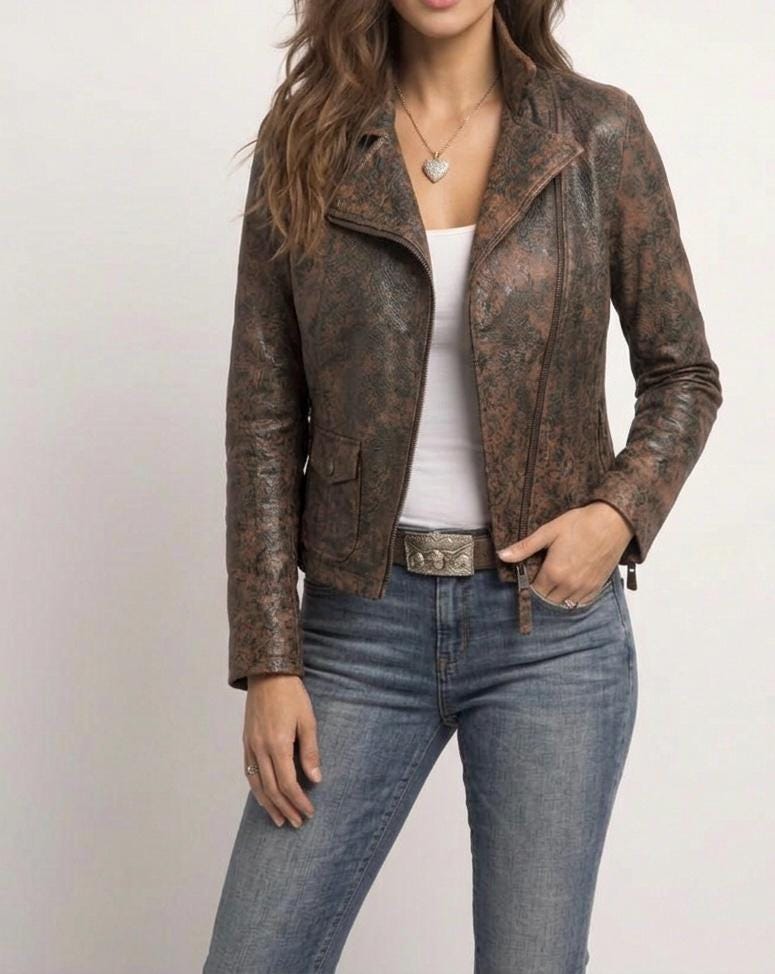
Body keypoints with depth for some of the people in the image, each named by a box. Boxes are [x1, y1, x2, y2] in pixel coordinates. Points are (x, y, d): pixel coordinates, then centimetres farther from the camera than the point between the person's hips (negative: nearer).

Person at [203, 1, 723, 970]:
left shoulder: (600, 133, 0)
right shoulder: (304, 143, 1)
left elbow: (683, 372, 8)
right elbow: (264, 415, 0)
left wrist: (622, 510, -11)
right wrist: (269, 660, -4)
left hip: (552, 623, 0)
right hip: (362, 624, 1)